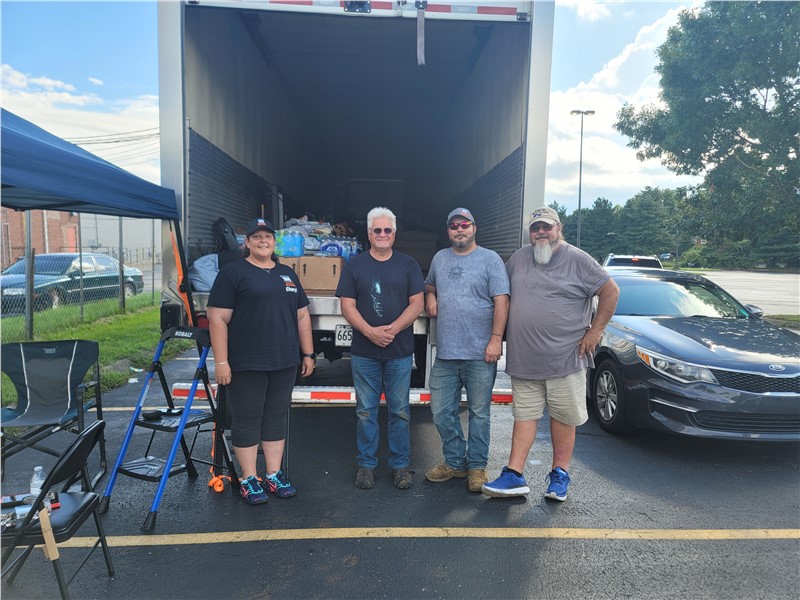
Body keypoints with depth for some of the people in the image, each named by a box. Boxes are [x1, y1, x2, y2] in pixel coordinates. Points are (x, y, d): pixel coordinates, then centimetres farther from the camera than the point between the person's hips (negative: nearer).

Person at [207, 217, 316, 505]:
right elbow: (218, 319, -8)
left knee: (277, 417, 12)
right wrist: (221, 361, -14)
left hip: (284, 363, 5)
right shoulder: (233, 272, -3)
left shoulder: (287, 274, 14)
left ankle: (274, 475, 24)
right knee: (247, 420, 5)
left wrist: (308, 354, 11)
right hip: (246, 364, -5)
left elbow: (302, 316, 16)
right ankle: (248, 479, 19)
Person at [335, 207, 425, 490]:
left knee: (400, 411, 8)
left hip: (400, 352, 0)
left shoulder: (408, 265, 5)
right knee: (366, 411, 8)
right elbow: (347, 305, 0)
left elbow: (417, 303, -1)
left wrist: (392, 329, -16)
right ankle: (366, 464, 22)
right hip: (364, 352, 0)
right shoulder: (355, 264, 5)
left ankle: (401, 464, 21)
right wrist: (369, 331, -16)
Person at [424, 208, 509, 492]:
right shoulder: (440, 258, 14)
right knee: (441, 412, 9)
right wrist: (430, 297, 7)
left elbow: (501, 301, -8)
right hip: (445, 353, 5)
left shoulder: (490, 259, -2)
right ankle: (455, 462, 27)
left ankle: (477, 466, 22)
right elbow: (429, 285, 31)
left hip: (480, 354, -5)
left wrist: (496, 339, -15)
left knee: (479, 413, 6)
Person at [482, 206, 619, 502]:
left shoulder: (577, 260, -3)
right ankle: (514, 476, 11)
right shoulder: (520, 257, 10)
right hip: (523, 358, 4)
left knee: (563, 417, 7)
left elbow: (610, 291, -1)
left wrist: (595, 330, -4)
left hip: (565, 358, -3)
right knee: (524, 415, 7)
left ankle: (559, 476, 20)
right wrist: (499, 336, 12)